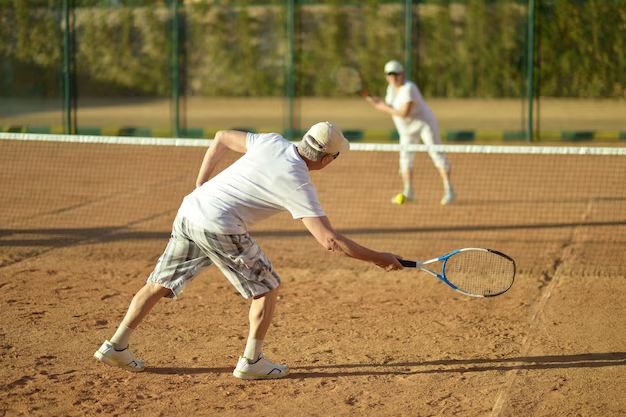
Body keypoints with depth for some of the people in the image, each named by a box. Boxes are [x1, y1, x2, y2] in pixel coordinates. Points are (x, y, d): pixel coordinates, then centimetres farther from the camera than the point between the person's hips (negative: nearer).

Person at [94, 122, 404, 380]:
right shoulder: (298, 185, -11)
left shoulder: (271, 142, 7)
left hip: (189, 209, 7)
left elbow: (222, 138, 17)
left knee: (160, 284, 18)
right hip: (218, 228, -7)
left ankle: (116, 346, 20)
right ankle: (251, 362, 15)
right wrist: (377, 258, -6)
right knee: (266, 288, 11)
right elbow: (329, 240, -15)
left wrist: (201, 185, 24)